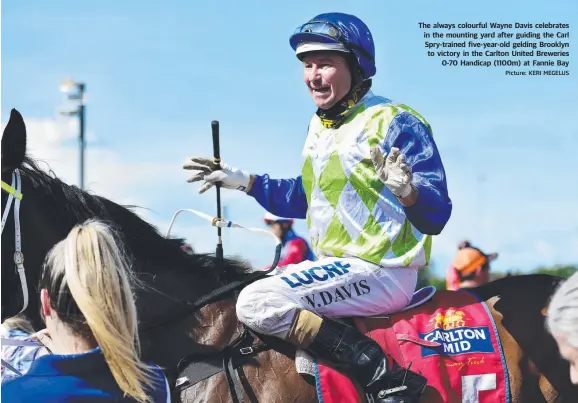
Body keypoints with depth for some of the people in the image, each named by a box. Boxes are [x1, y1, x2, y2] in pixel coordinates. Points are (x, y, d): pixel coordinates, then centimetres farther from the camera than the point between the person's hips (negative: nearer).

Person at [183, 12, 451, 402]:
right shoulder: (319, 126, 11)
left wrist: (407, 191, -41)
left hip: (378, 273, -10)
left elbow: (436, 216, -19)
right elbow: (306, 199, 25)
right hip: (334, 266, 10)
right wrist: (242, 180, 18)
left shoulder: (395, 123, -15)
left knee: (258, 303, -24)